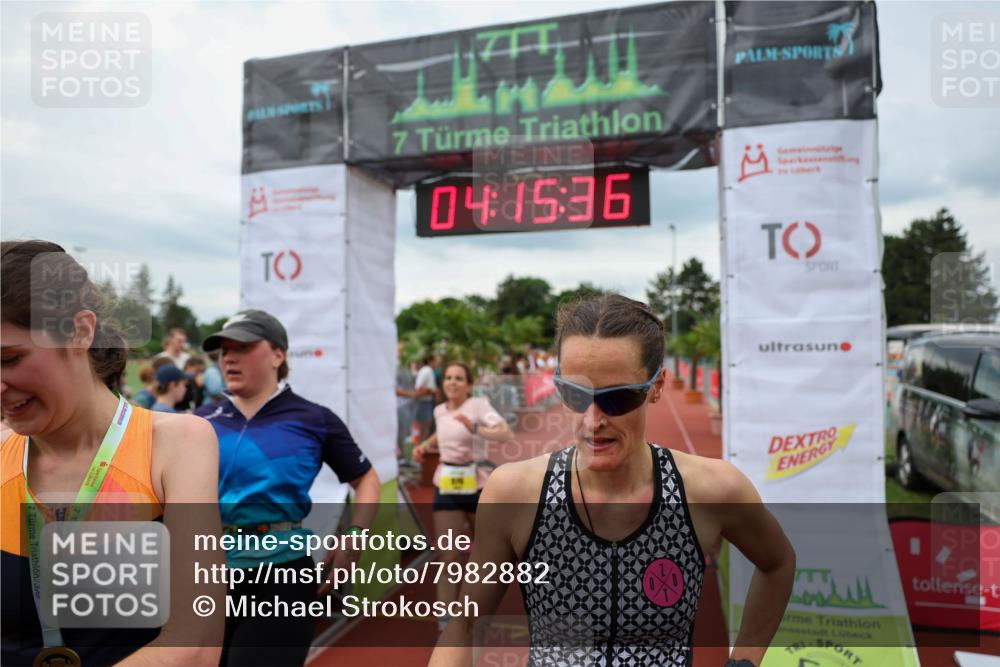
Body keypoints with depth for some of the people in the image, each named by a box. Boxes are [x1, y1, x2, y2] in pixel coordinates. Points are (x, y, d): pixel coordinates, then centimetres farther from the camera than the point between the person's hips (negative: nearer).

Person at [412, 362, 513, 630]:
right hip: (447, 486, 3)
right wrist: (425, 446, 10)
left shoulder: (478, 404, -13)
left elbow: (506, 433, -27)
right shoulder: (439, 411, 5)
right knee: (448, 556, -3)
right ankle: (446, 621, 3)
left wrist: (475, 429, -41)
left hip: (478, 484, -3)